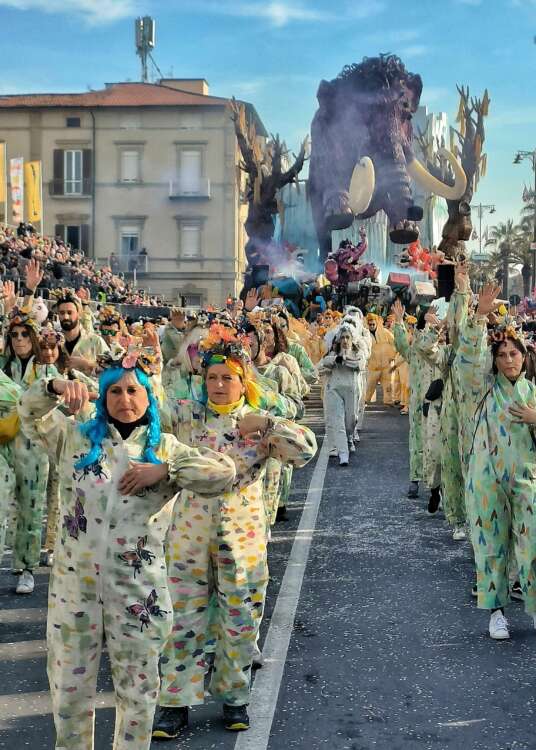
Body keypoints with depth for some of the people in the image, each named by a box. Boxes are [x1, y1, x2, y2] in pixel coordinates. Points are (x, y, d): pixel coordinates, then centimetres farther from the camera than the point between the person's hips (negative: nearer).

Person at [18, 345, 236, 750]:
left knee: (138, 688, 12)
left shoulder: (166, 448, 3)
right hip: (75, 581, 1)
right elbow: (31, 414, 1)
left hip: (137, 586, -1)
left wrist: (164, 470, -16)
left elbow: (224, 472, -7)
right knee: (70, 684, 14)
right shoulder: (76, 437, 8)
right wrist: (55, 388, -18)